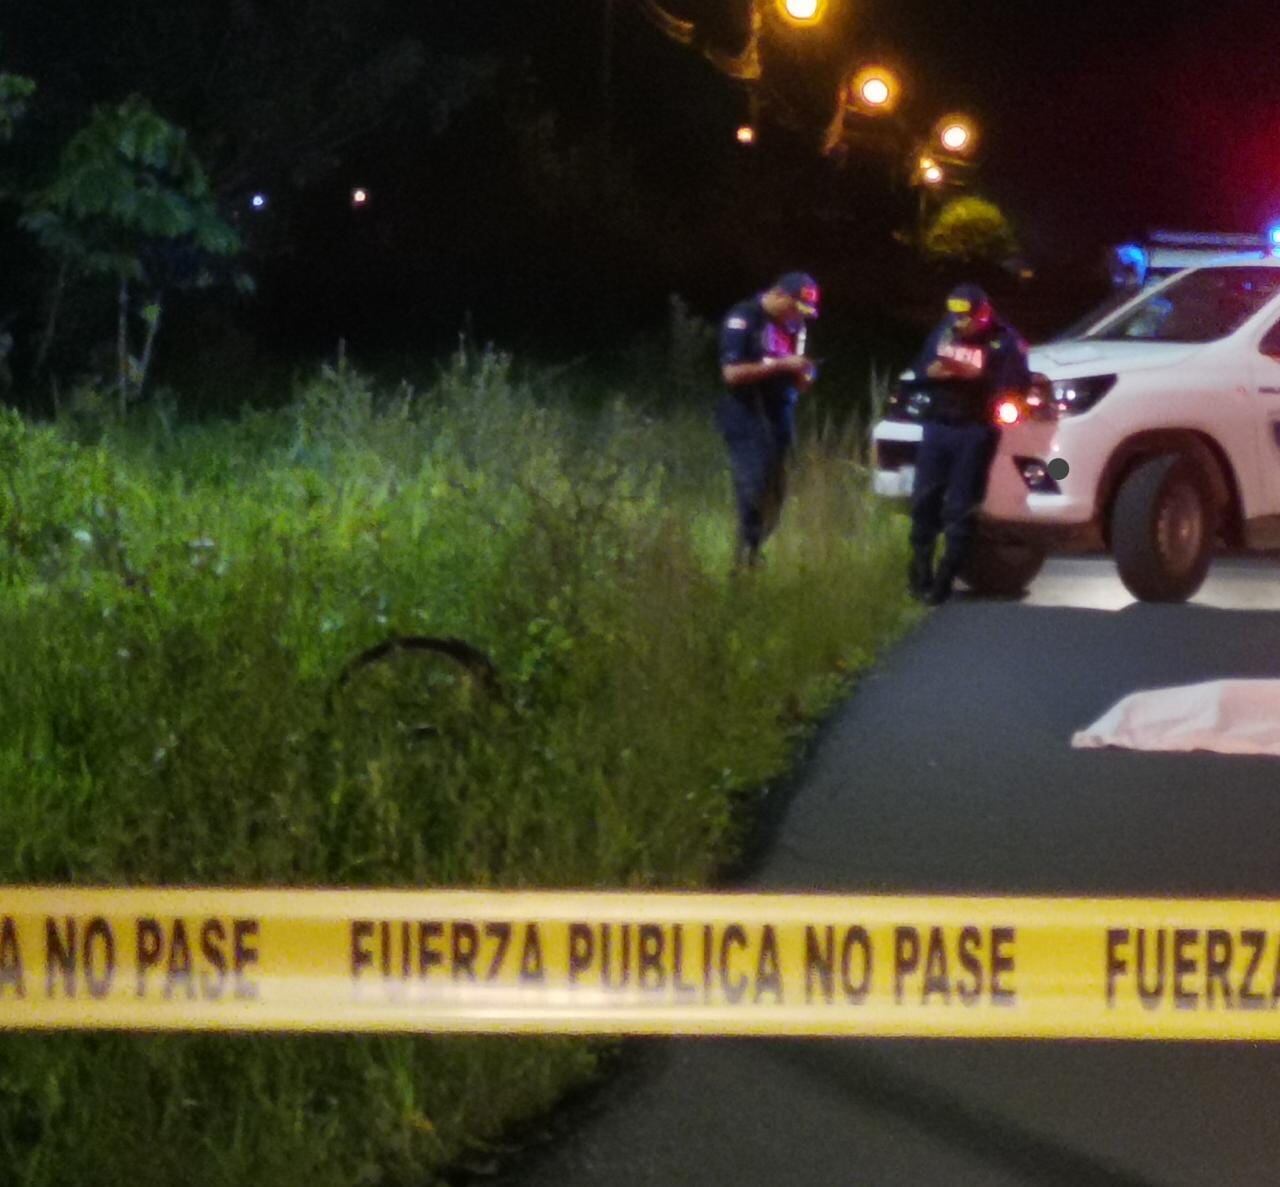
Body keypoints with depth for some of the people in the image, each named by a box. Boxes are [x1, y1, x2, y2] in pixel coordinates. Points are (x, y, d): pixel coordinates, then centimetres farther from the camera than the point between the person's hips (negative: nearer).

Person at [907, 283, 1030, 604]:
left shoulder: (1004, 341, -5)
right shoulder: (943, 333, 8)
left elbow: (1017, 386, -13)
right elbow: (919, 372, 13)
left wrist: (977, 375, -22)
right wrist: (930, 373, -10)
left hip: (975, 431, -5)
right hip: (938, 426, 5)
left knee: (959, 509, -5)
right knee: (924, 500, 3)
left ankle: (943, 581, -3)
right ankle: (920, 574, 14)